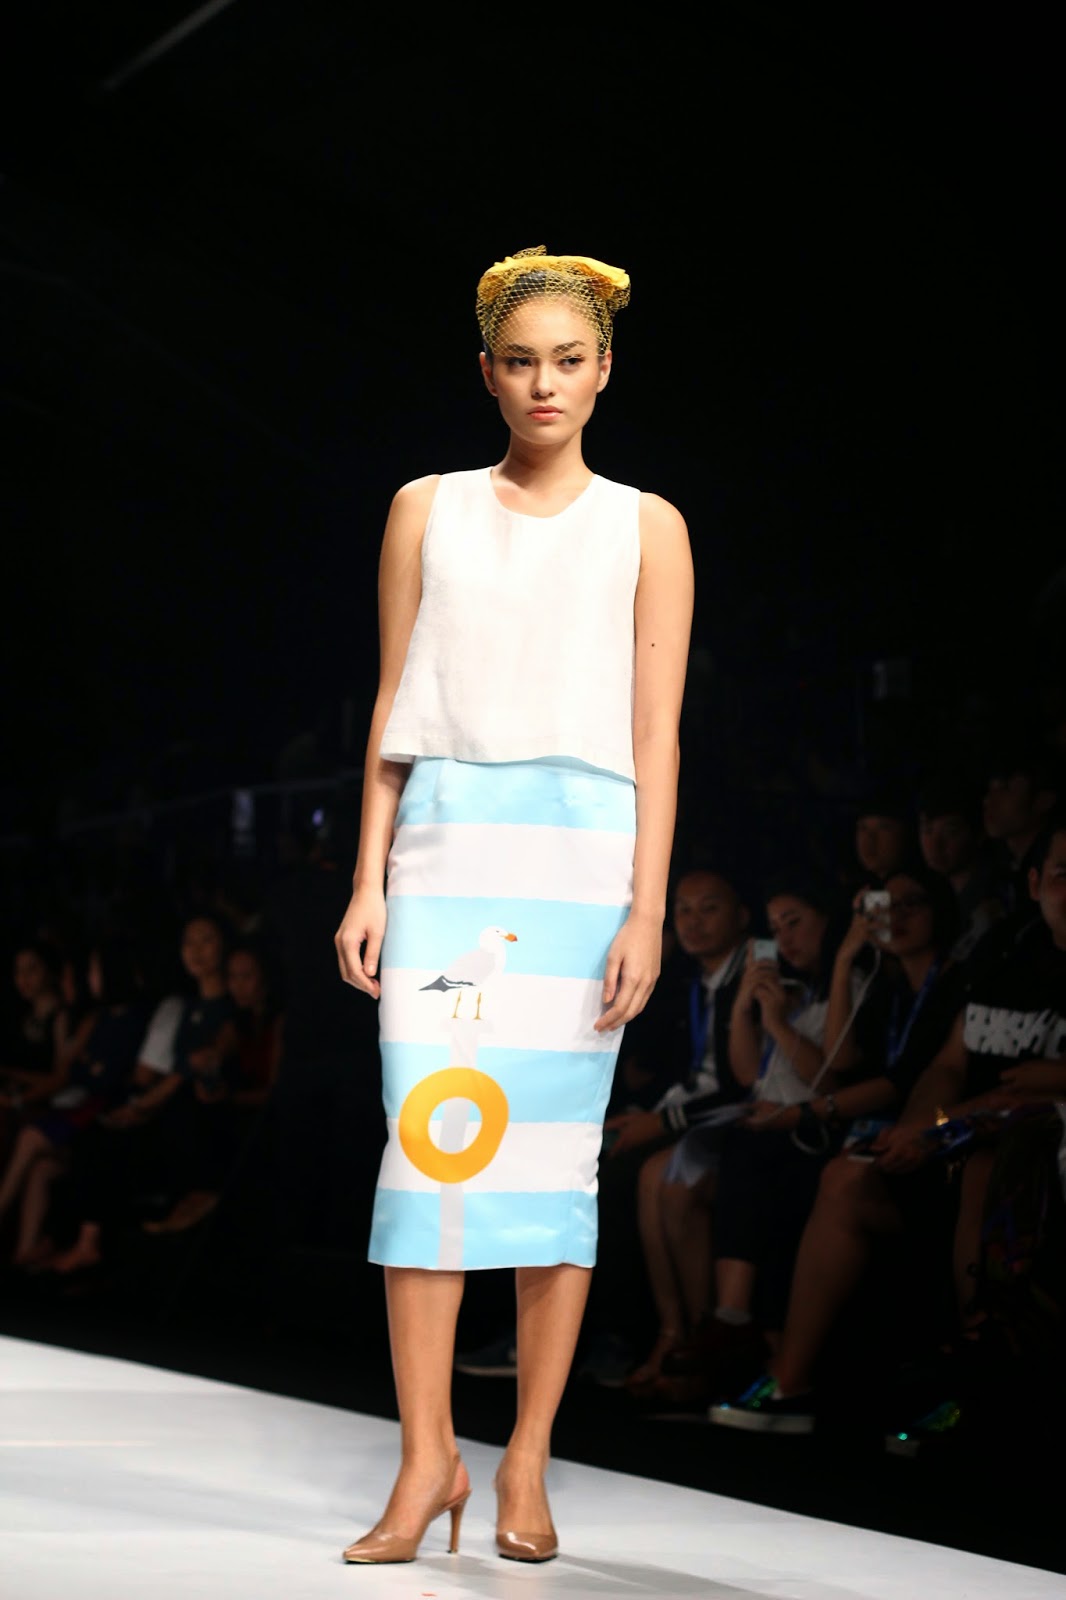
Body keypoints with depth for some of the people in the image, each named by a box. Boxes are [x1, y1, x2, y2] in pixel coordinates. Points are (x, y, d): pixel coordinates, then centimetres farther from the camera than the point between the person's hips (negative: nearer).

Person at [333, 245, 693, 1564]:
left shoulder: (645, 530, 9)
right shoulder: (427, 512, 13)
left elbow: (656, 735, 4)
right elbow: (392, 714, 11)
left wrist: (646, 910, -5)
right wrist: (369, 885, 4)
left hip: (583, 852, -1)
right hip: (446, 842, 1)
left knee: (556, 1149, -2)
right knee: (428, 1133, -9)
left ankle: (526, 1468, 5)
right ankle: (426, 1461, -5)